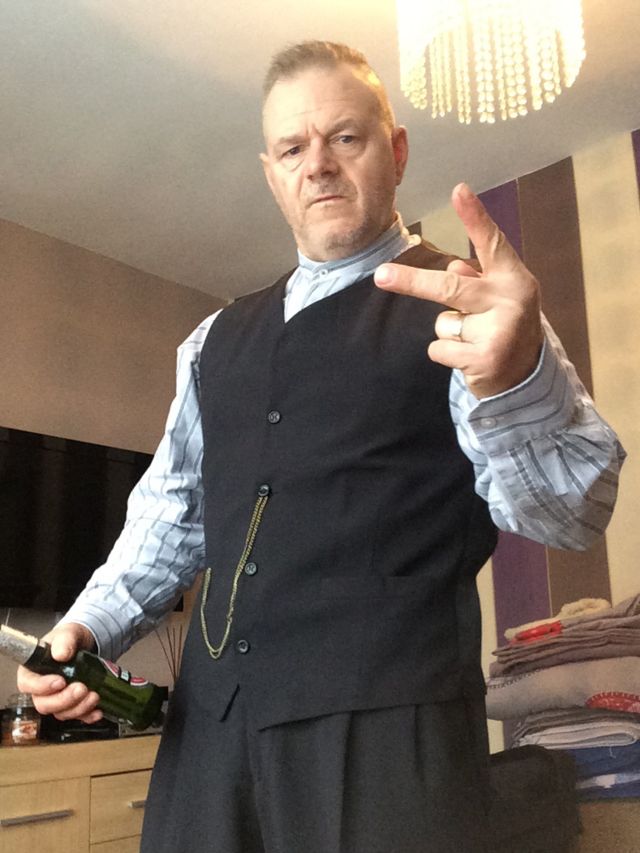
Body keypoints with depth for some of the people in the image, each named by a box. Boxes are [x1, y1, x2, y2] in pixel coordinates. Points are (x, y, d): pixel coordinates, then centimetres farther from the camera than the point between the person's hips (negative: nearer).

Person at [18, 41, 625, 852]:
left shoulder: (462, 305, -2)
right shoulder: (216, 341, 15)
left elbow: (570, 510, -14)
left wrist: (516, 379, -34)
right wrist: (89, 626, 5)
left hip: (387, 713, -4)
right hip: (211, 715, 5)